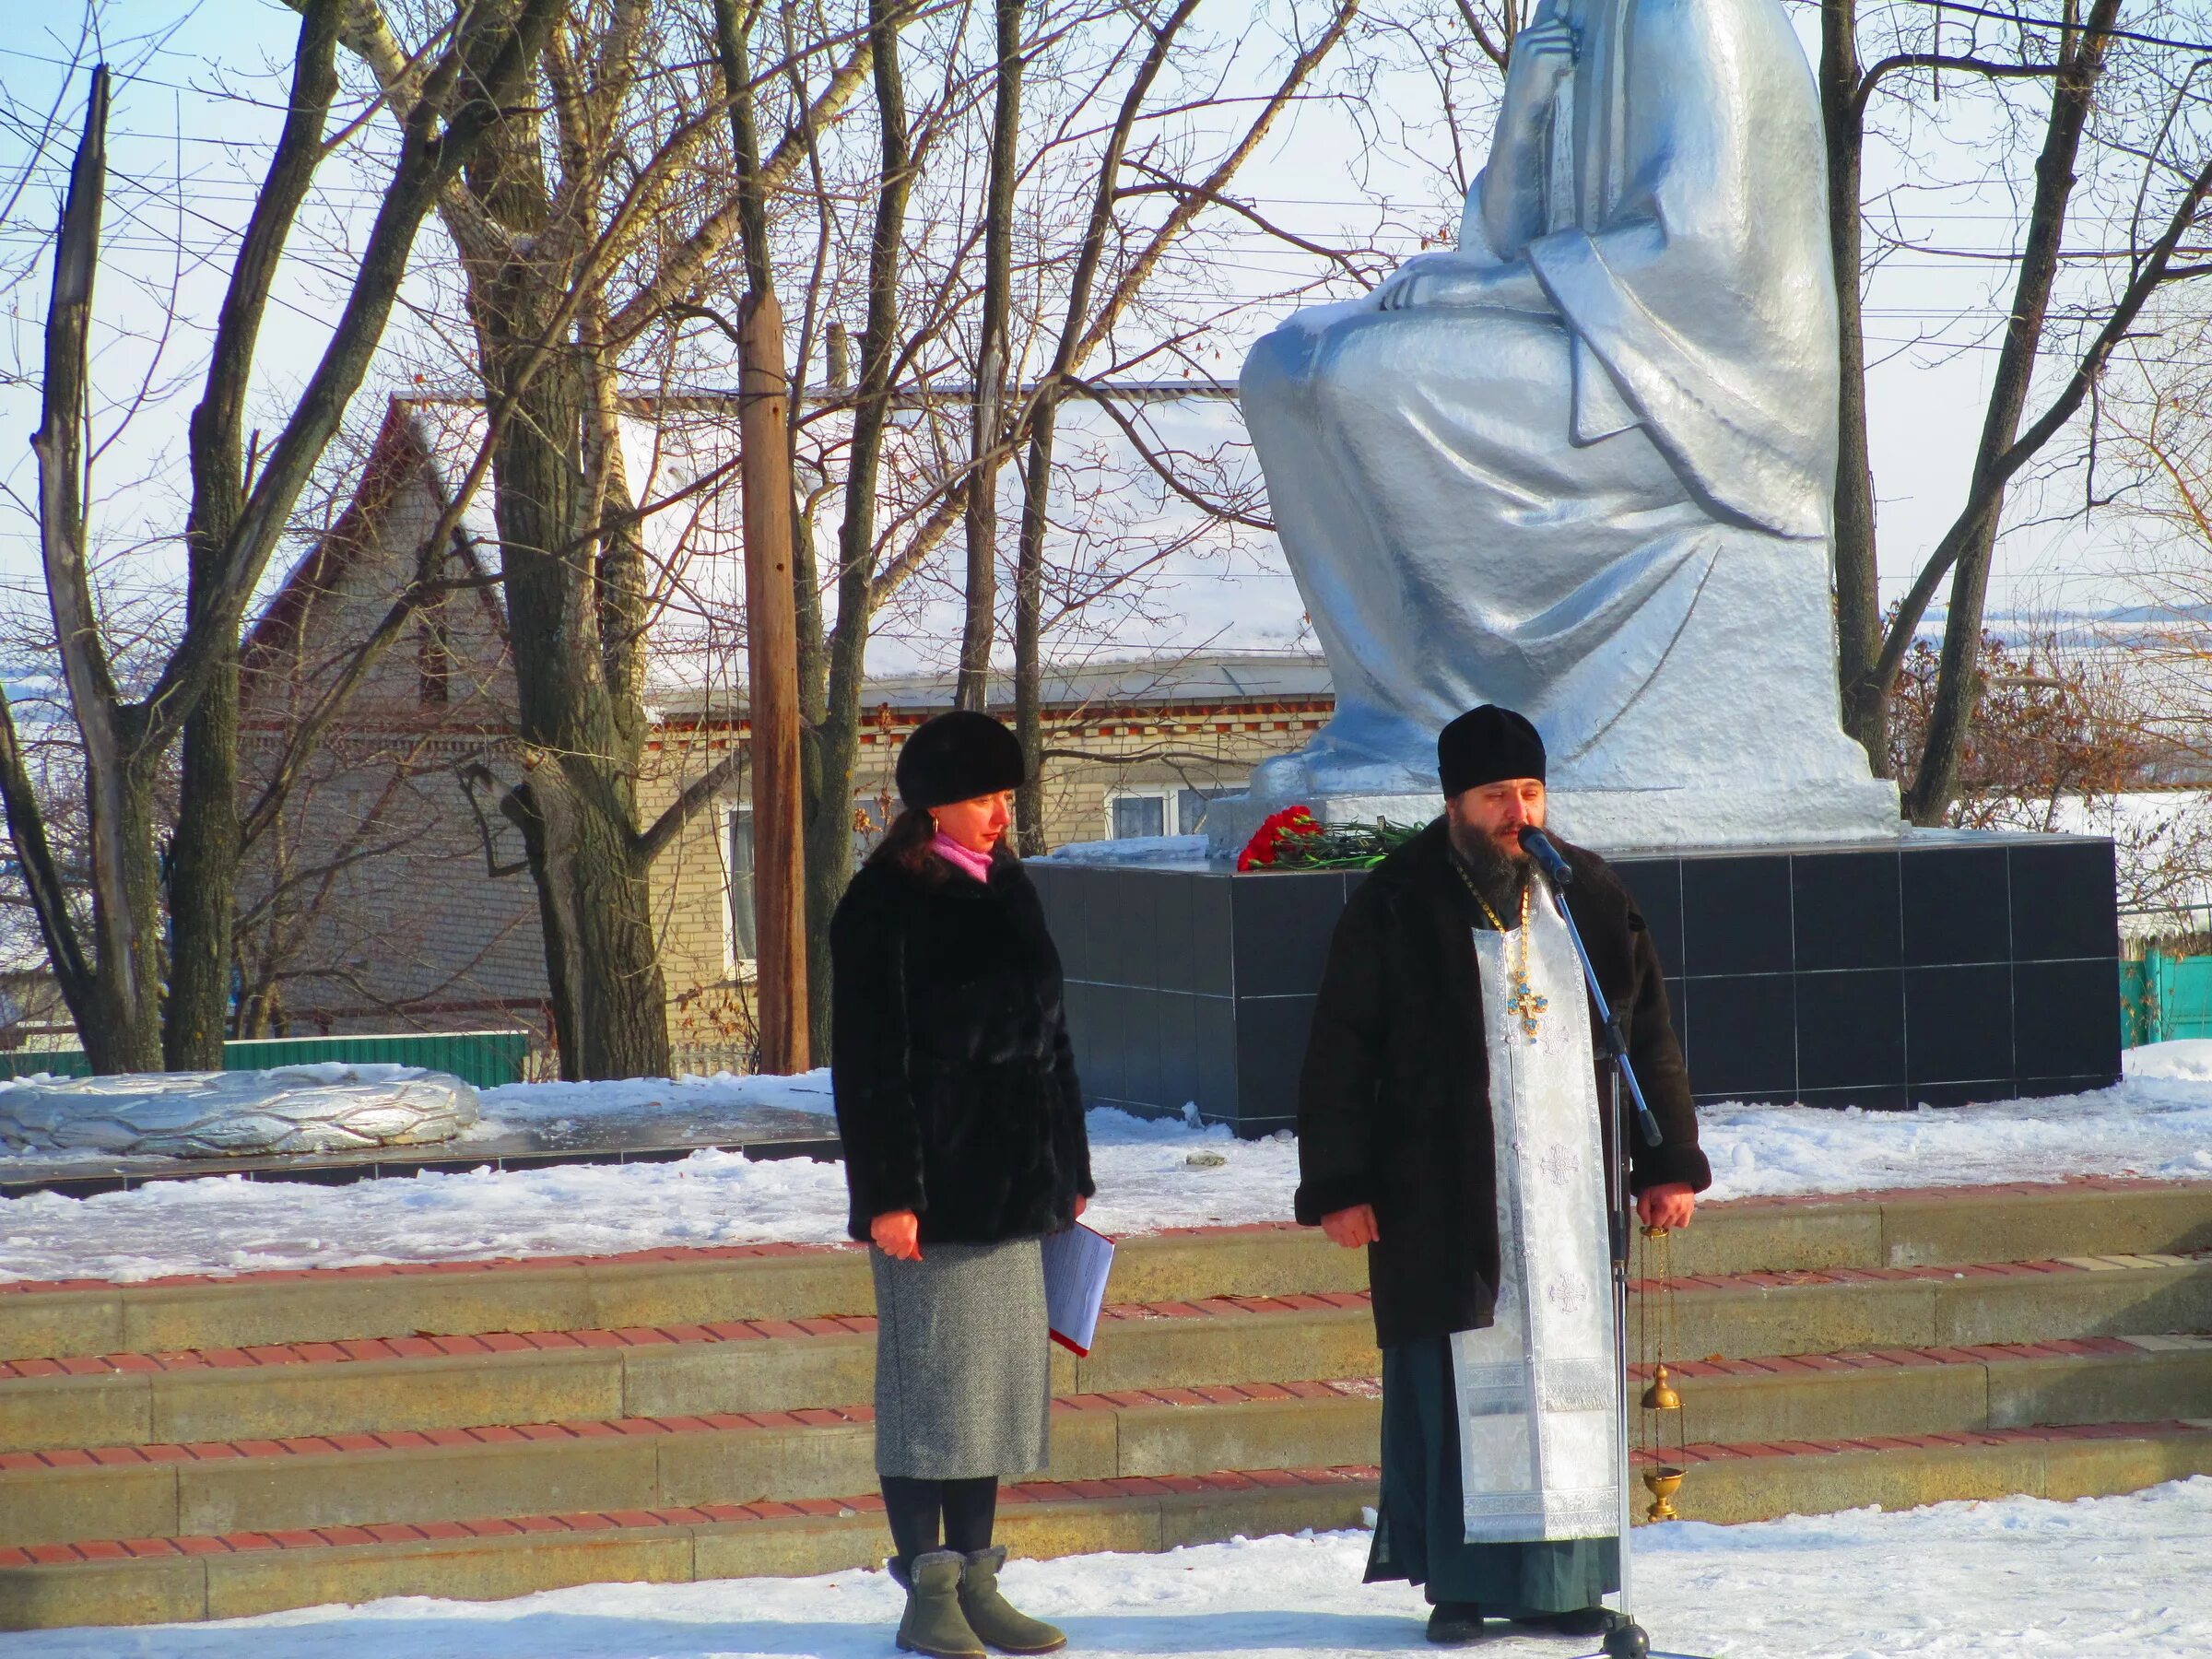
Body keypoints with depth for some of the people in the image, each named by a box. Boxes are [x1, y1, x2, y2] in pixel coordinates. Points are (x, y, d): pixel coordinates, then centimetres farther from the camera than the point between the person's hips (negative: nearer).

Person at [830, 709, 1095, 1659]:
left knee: (1000, 1381, 9)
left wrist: (1067, 1168, 16)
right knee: (931, 1381, -4)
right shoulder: (886, 905, -10)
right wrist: (888, 1191, -19)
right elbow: (870, 1061, -13)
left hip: (1012, 1183, 8)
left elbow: (1046, 1036, 19)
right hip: (933, 1187, -8)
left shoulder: (1005, 891, 13)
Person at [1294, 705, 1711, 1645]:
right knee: (1460, 1385, -3)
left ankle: (1564, 1583, 7)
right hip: (1445, 1196, -3)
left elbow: (1649, 1035, 15)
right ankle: (1462, 1585, 3)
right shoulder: (1398, 906, -1)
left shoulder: (1588, 896, 9)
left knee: (1573, 1375, 1)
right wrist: (1339, 1186, -6)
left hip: (1574, 1184, 3)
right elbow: (1339, 1053, 0)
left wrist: (1670, 1162, 11)